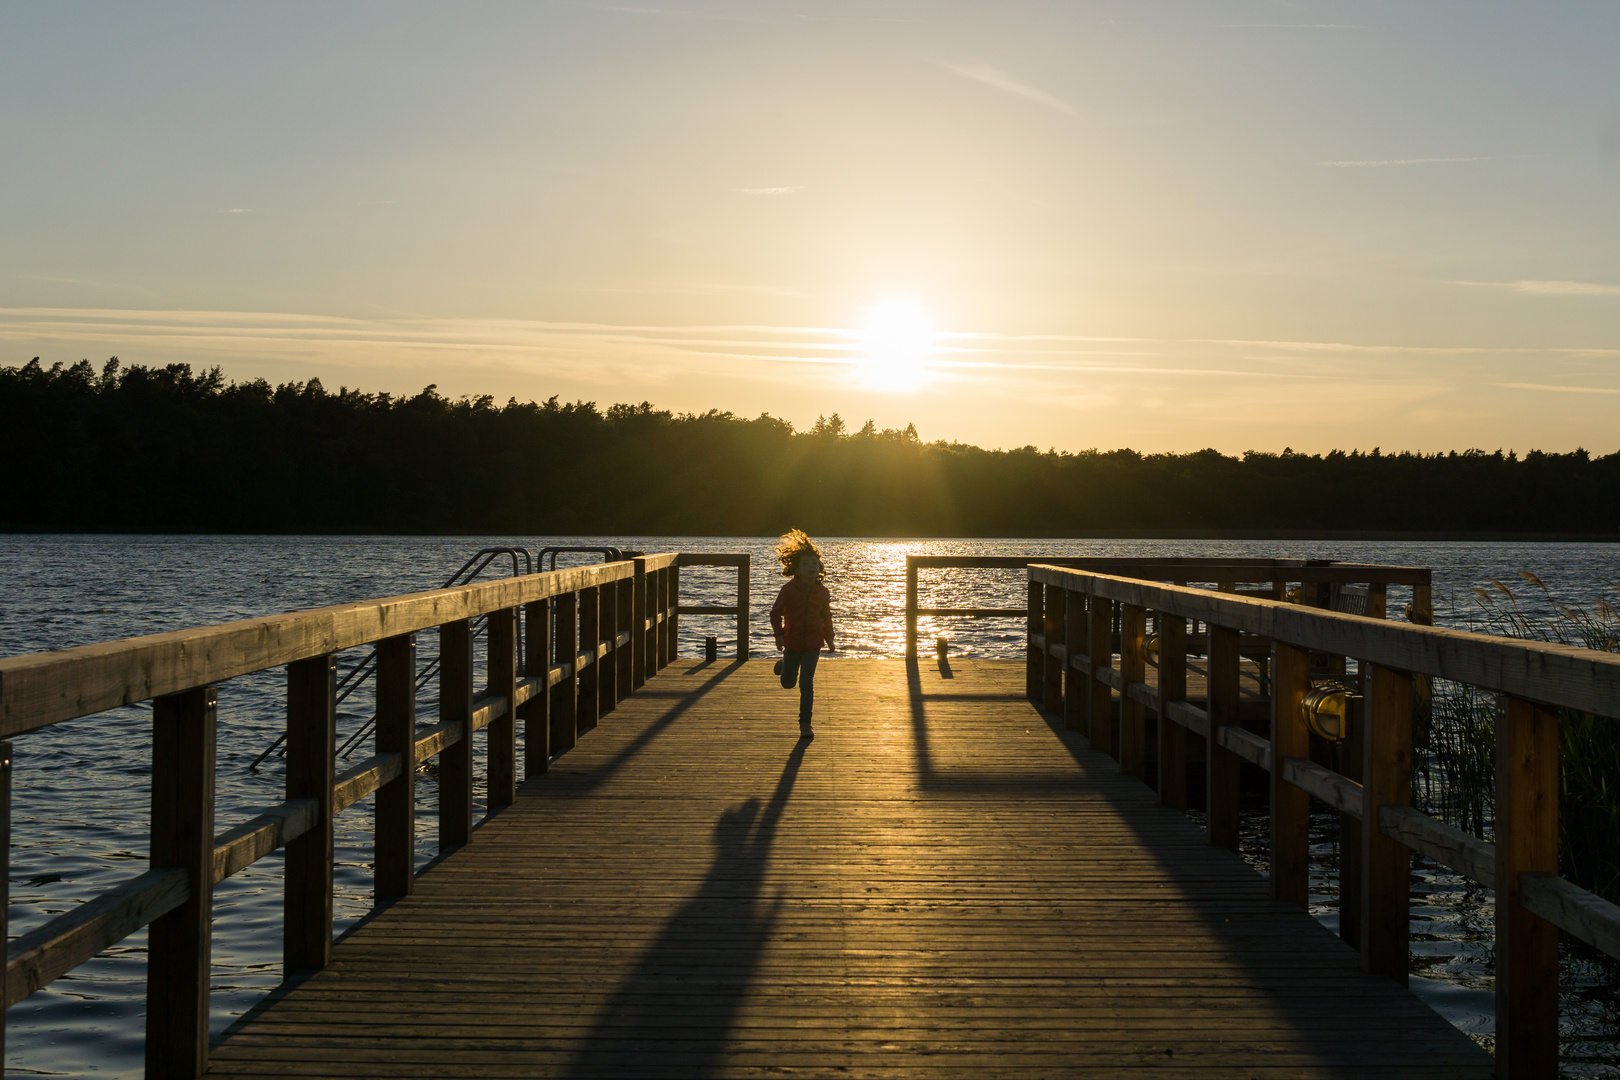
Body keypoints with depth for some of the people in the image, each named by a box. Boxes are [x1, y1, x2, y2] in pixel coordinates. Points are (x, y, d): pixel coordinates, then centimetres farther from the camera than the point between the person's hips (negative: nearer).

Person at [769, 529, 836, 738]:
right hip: (792, 642, 0)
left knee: (807, 683, -10)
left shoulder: (822, 592, -2)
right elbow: (776, 612, -5)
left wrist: (829, 638, 14)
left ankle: (805, 725, -3)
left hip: (813, 644, 0)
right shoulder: (789, 589, -11)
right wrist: (778, 634, -15)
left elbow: (826, 616, 12)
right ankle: (783, 665, 51)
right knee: (788, 683, 14)